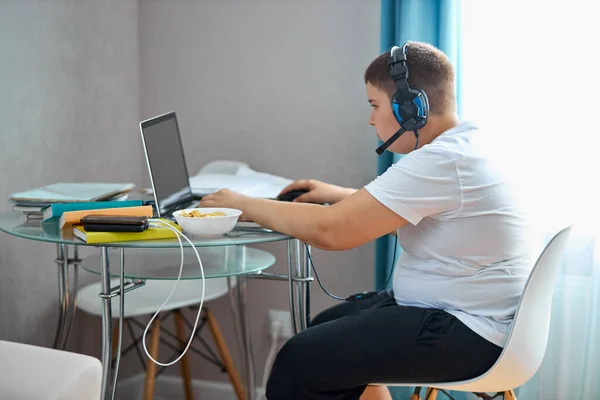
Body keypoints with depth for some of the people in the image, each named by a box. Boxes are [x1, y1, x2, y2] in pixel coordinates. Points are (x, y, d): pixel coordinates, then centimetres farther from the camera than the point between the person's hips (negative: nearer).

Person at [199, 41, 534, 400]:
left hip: (467, 332, -11)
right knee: (327, 330, 20)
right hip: (461, 310, 11)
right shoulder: (460, 145, 8)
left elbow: (331, 231, -24)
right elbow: (402, 209, 26)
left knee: (300, 360, -15)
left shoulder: (441, 161, -23)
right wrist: (340, 195, 14)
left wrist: (244, 204, -11)